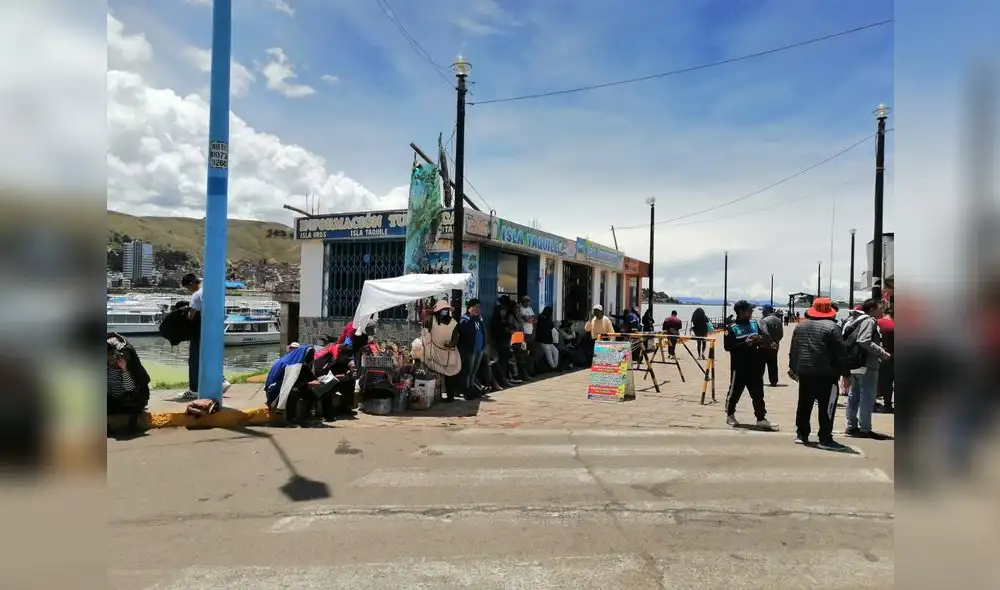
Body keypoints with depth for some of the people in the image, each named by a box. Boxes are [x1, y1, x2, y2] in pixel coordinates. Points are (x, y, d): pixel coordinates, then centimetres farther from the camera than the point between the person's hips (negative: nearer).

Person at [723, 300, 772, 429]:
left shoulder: (754, 324, 9)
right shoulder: (731, 327, -9)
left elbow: (763, 341, 19)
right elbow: (727, 346, -15)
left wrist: (761, 341, -5)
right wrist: (745, 343, -23)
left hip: (754, 366, 5)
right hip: (739, 366, -5)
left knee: (758, 393, 7)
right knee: (735, 392, 5)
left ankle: (761, 418, 13)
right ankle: (730, 415, 22)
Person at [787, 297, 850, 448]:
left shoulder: (800, 326, 12)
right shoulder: (832, 327, -9)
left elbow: (793, 349, 17)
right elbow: (841, 353, -11)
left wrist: (792, 367, 25)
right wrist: (845, 373, -5)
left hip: (804, 372, 6)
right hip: (825, 374, -6)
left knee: (804, 405, 13)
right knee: (826, 407, -1)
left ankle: (801, 434, 19)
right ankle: (825, 439, 1)